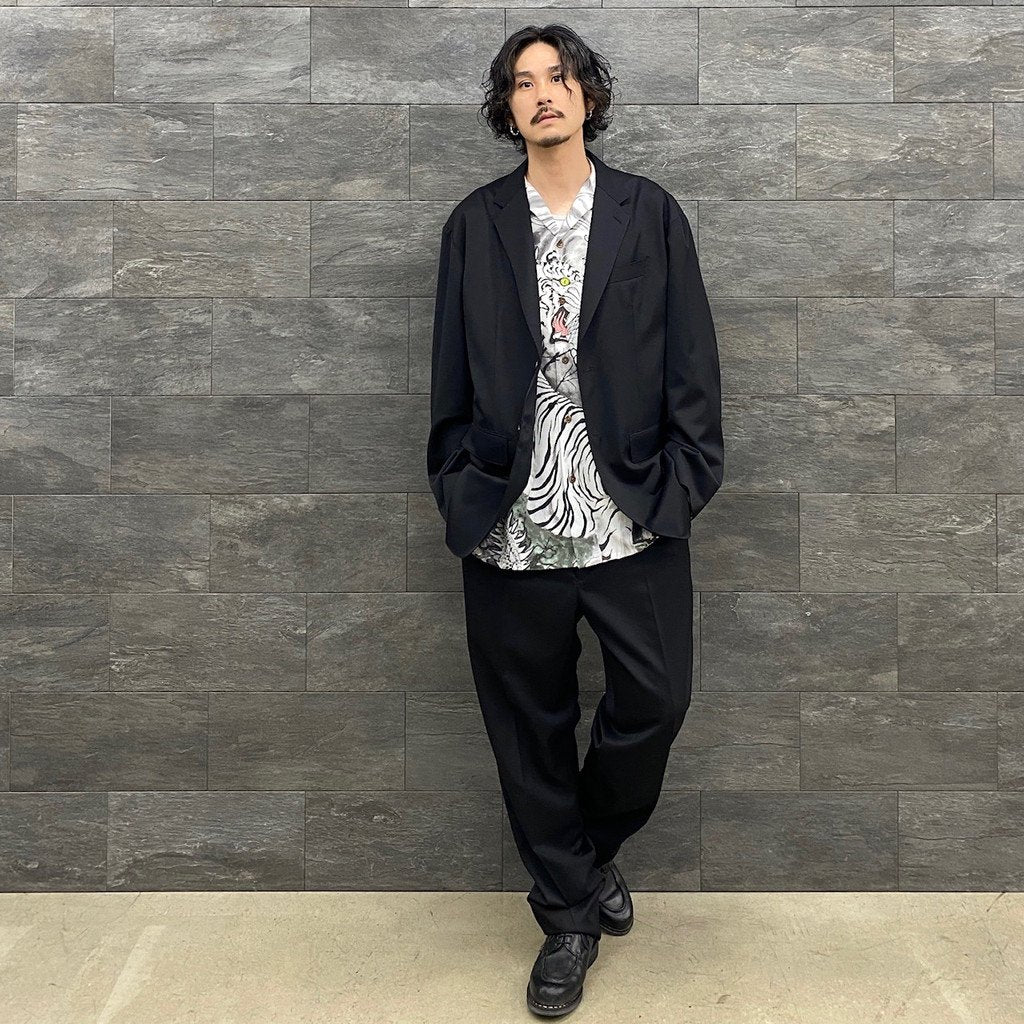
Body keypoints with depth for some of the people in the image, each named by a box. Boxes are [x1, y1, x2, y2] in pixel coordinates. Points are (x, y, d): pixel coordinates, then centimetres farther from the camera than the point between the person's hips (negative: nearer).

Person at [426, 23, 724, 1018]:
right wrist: (459, 492, 2)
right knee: (531, 728, 9)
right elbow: (451, 376, 8)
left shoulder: (651, 214, 5)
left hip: (632, 521, 0)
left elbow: (692, 367, 3)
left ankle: (594, 850, 34)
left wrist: (679, 488, -5)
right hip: (511, 526, 1)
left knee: (654, 699, 2)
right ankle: (568, 913, 29)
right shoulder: (474, 224, 8)